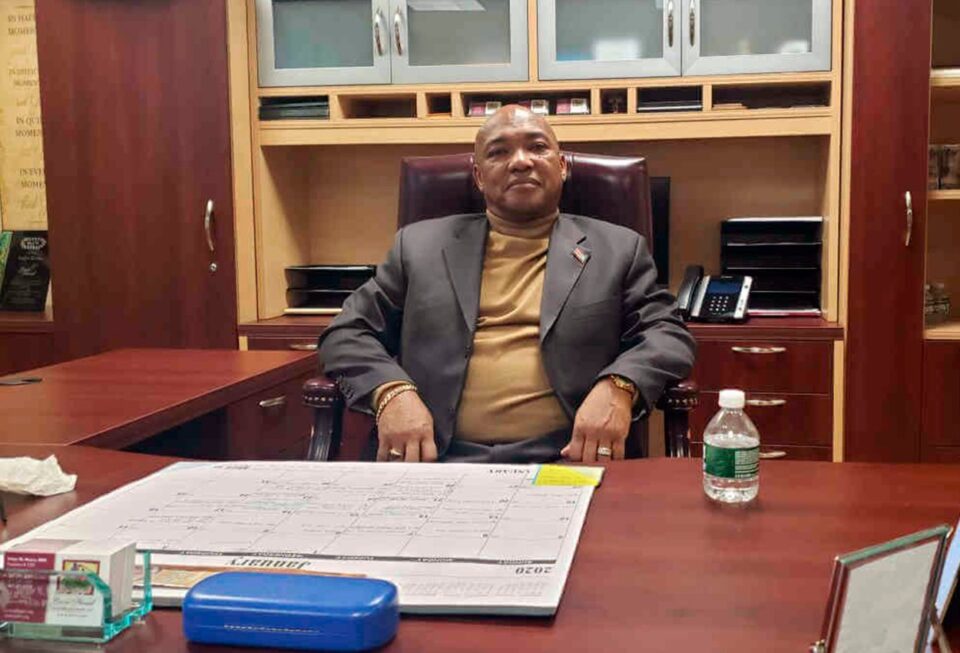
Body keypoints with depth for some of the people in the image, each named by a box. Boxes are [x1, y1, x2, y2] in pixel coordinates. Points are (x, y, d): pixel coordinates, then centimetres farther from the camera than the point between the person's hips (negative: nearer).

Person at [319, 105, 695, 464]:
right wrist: (392, 393, -8)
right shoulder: (420, 245, 16)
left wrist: (617, 387, -14)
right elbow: (348, 333, 14)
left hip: (568, 461, 0)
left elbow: (668, 334, 9)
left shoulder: (617, 249, 15)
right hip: (435, 459, 1)